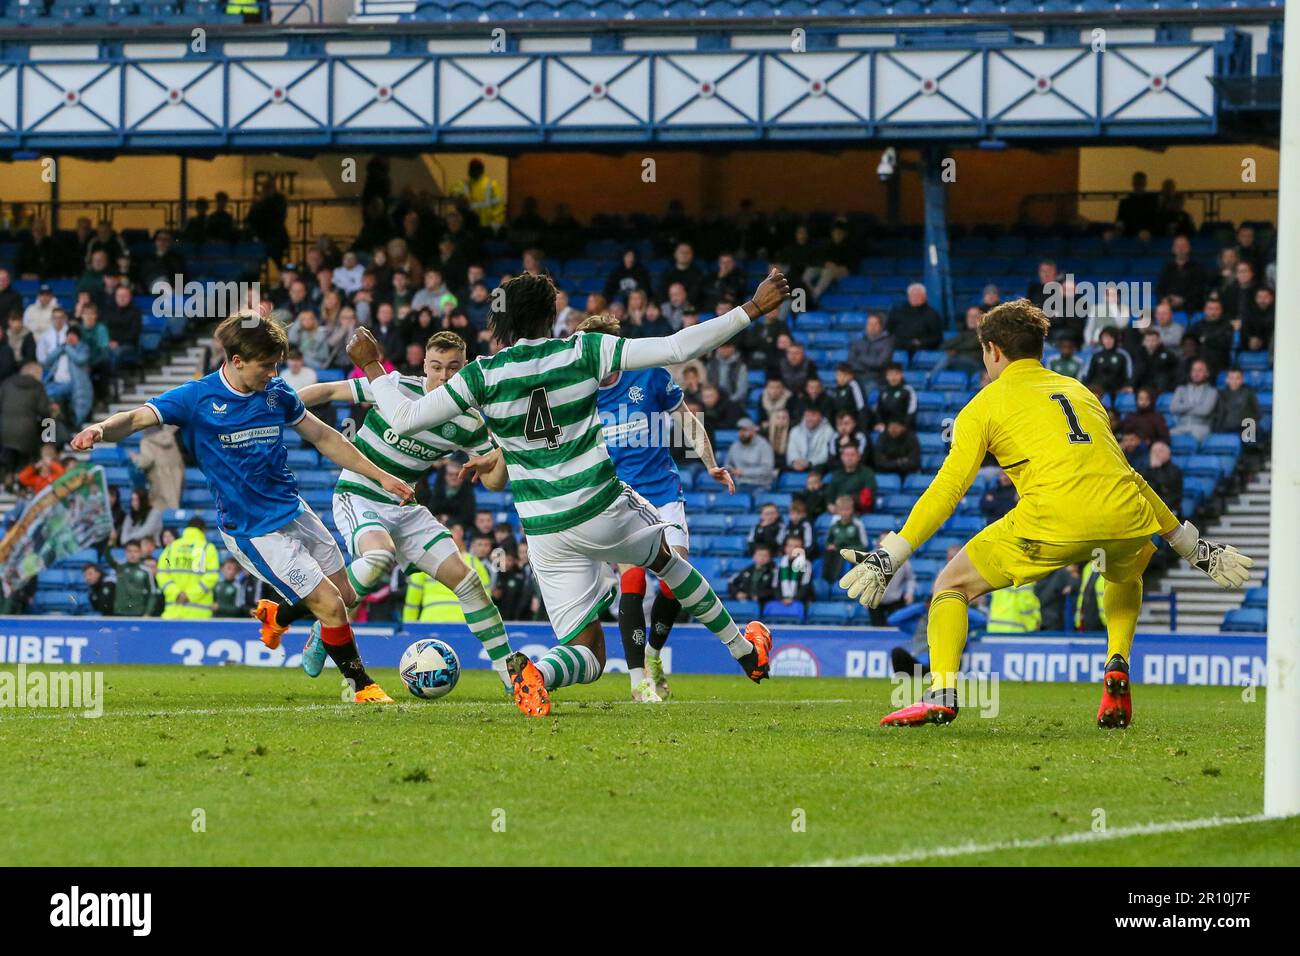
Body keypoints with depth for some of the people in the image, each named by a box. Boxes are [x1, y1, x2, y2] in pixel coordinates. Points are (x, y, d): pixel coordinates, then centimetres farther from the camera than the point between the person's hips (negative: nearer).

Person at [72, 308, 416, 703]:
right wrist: (100, 429, -46)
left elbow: (324, 438, 11)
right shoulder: (197, 398, -15)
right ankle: (363, 686, 11)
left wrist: (380, 476, 12)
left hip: (294, 510, 6)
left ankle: (276, 616, 39)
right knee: (330, 605, -10)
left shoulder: (276, 392, 1)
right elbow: (136, 418, -24)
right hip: (254, 532, -6)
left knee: (345, 594, 13)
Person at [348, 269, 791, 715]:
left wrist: (371, 365, 12)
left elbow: (405, 417, -5)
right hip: (606, 511, -1)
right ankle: (746, 651, 41)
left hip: (546, 535, 1)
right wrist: (752, 309, -3)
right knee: (665, 557, 34)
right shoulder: (583, 352, -7)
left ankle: (534, 671, -26)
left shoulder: (483, 376, -6)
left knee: (587, 655, 9)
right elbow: (677, 348, -9)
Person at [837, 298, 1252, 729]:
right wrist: (1194, 547, 44)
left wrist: (889, 557, 8)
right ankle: (1117, 669, 16)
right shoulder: (1080, 391, 31)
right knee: (1127, 575, 39)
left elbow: (947, 489, 7)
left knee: (952, 584, 12)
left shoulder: (986, 403, 16)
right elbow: (1129, 479, 36)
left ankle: (942, 693, -7)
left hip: (1052, 521, -5)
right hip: (1124, 515, 5)